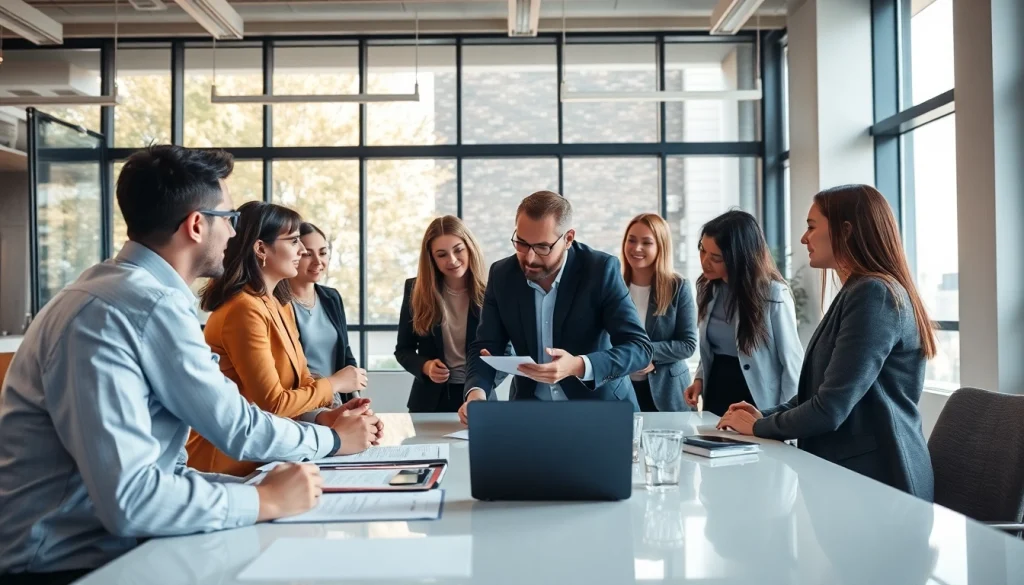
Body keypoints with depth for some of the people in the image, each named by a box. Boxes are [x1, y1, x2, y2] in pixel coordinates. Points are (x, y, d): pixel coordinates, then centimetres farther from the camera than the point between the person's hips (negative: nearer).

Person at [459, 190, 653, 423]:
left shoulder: (601, 269, -14)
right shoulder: (502, 275, -4)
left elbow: (640, 347, -18)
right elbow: (486, 346, 0)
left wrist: (578, 366, -34)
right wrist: (476, 391, -22)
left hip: (599, 407, -3)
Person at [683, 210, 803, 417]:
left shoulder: (774, 294, -18)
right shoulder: (708, 289, 1)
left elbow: (792, 362, -12)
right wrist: (700, 378, -2)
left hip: (757, 405, -5)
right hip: (716, 396, 6)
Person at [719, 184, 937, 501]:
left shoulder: (874, 294, -17)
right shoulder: (859, 293, 16)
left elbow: (831, 408, -21)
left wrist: (758, 427, -5)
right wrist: (766, 415, 4)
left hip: (876, 482, -9)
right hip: (852, 474, 9)